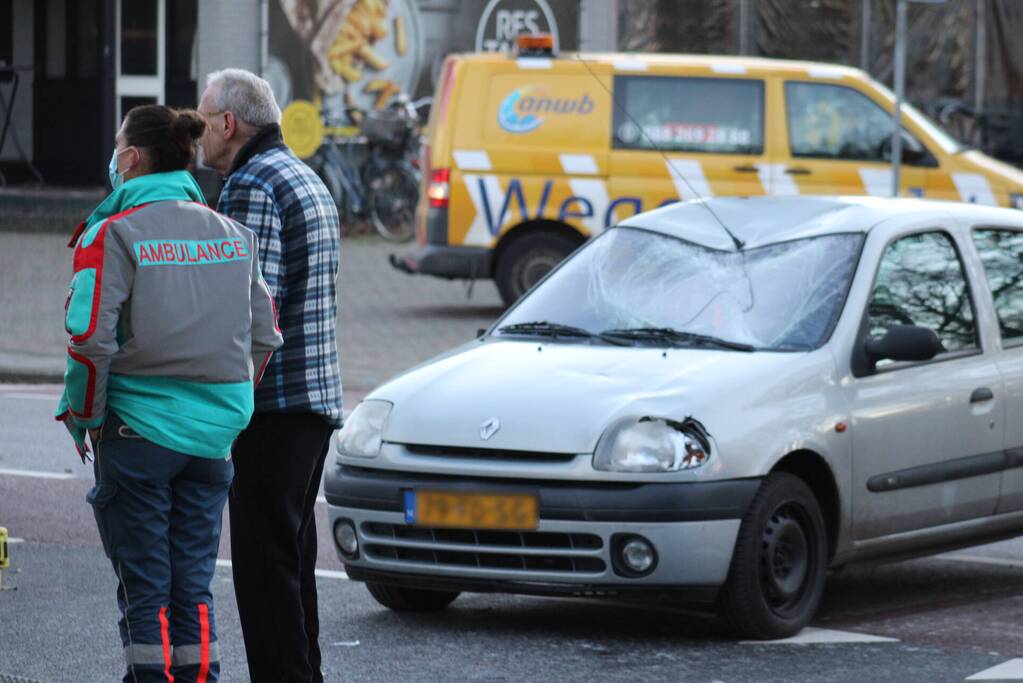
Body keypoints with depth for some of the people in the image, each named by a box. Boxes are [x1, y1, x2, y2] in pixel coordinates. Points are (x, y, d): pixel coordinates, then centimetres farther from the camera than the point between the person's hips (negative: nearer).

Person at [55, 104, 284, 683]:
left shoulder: (113, 234, -10)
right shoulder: (234, 233, 7)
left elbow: (91, 340, -17)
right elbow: (265, 336, 9)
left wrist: (83, 418, -4)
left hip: (138, 428, -5)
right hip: (214, 433, 5)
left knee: (144, 585, 3)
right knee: (194, 583, 11)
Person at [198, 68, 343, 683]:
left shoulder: (251, 187, -13)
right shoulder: (308, 179, 20)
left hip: (274, 402, -10)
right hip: (319, 395, 10)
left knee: (265, 559, -8)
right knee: (293, 554, 15)